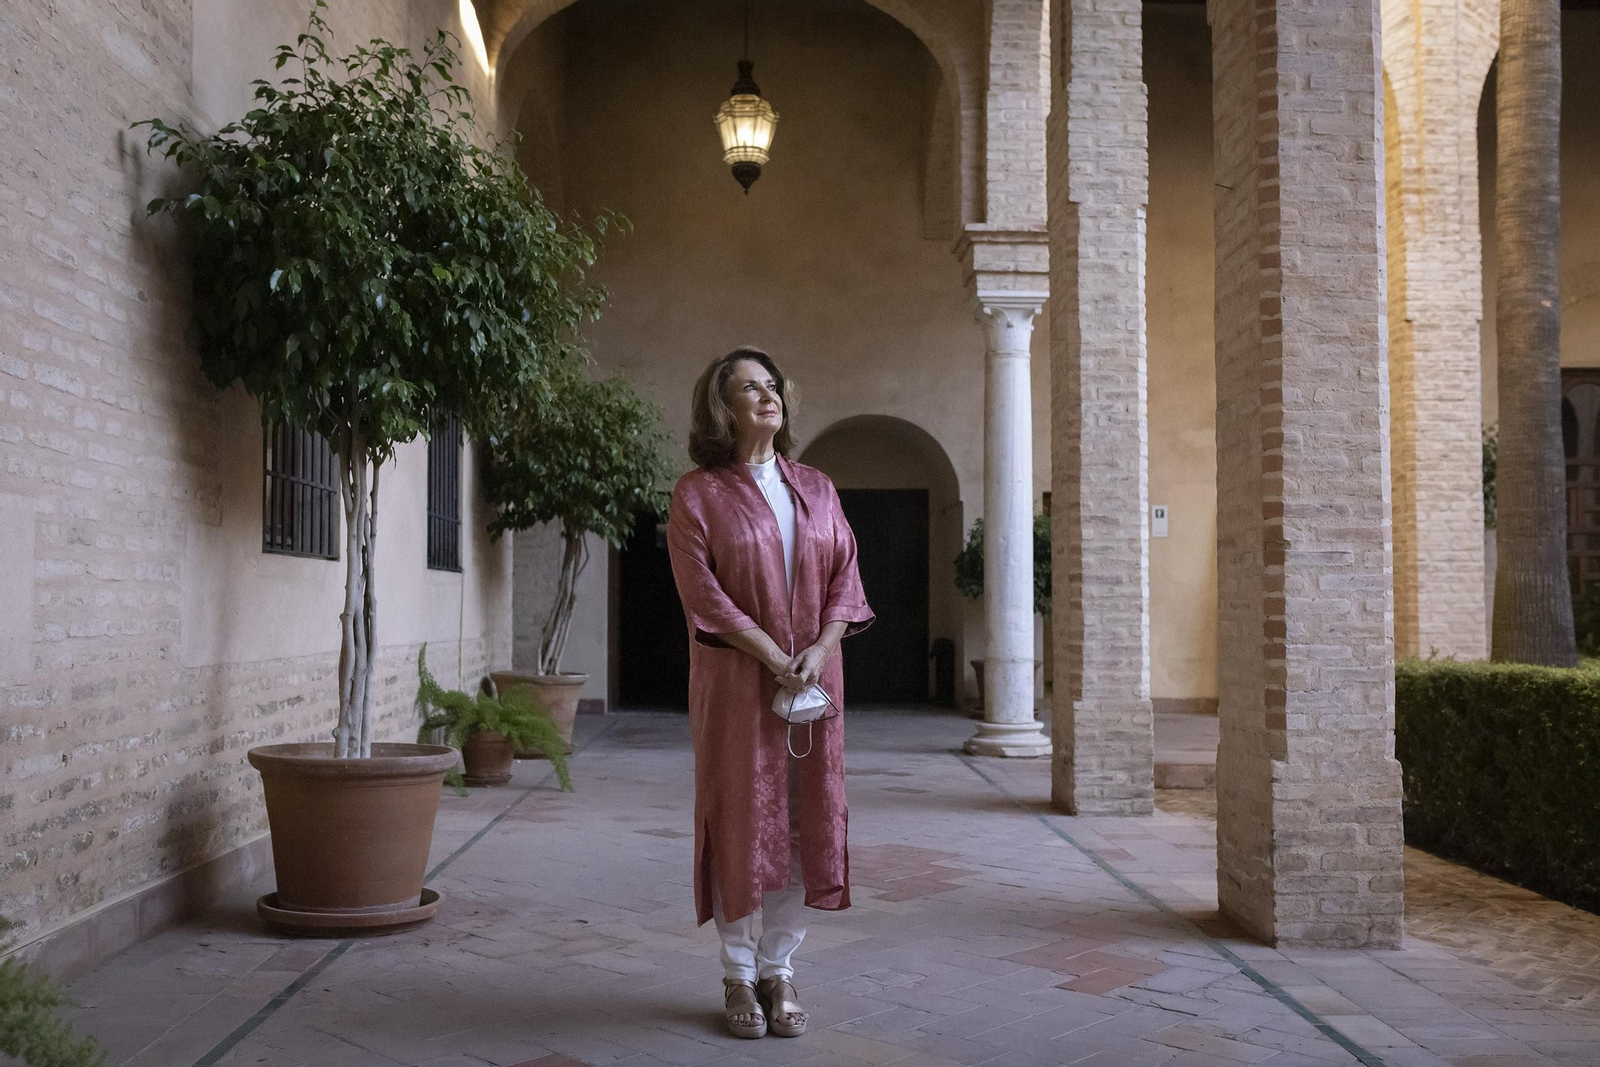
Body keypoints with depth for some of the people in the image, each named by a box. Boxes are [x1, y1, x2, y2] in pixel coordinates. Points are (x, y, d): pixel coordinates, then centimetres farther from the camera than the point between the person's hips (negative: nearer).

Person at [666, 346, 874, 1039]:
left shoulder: (816, 489, 12)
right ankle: (739, 977, 11)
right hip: (736, 682, -4)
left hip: (814, 678, 4)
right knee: (741, 819, -1)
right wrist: (774, 657, -16)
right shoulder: (697, 494, -1)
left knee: (805, 821, 4)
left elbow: (845, 576, 7)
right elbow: (702, 592, -10)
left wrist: (819, 648, -10)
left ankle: (779, 970, 15)